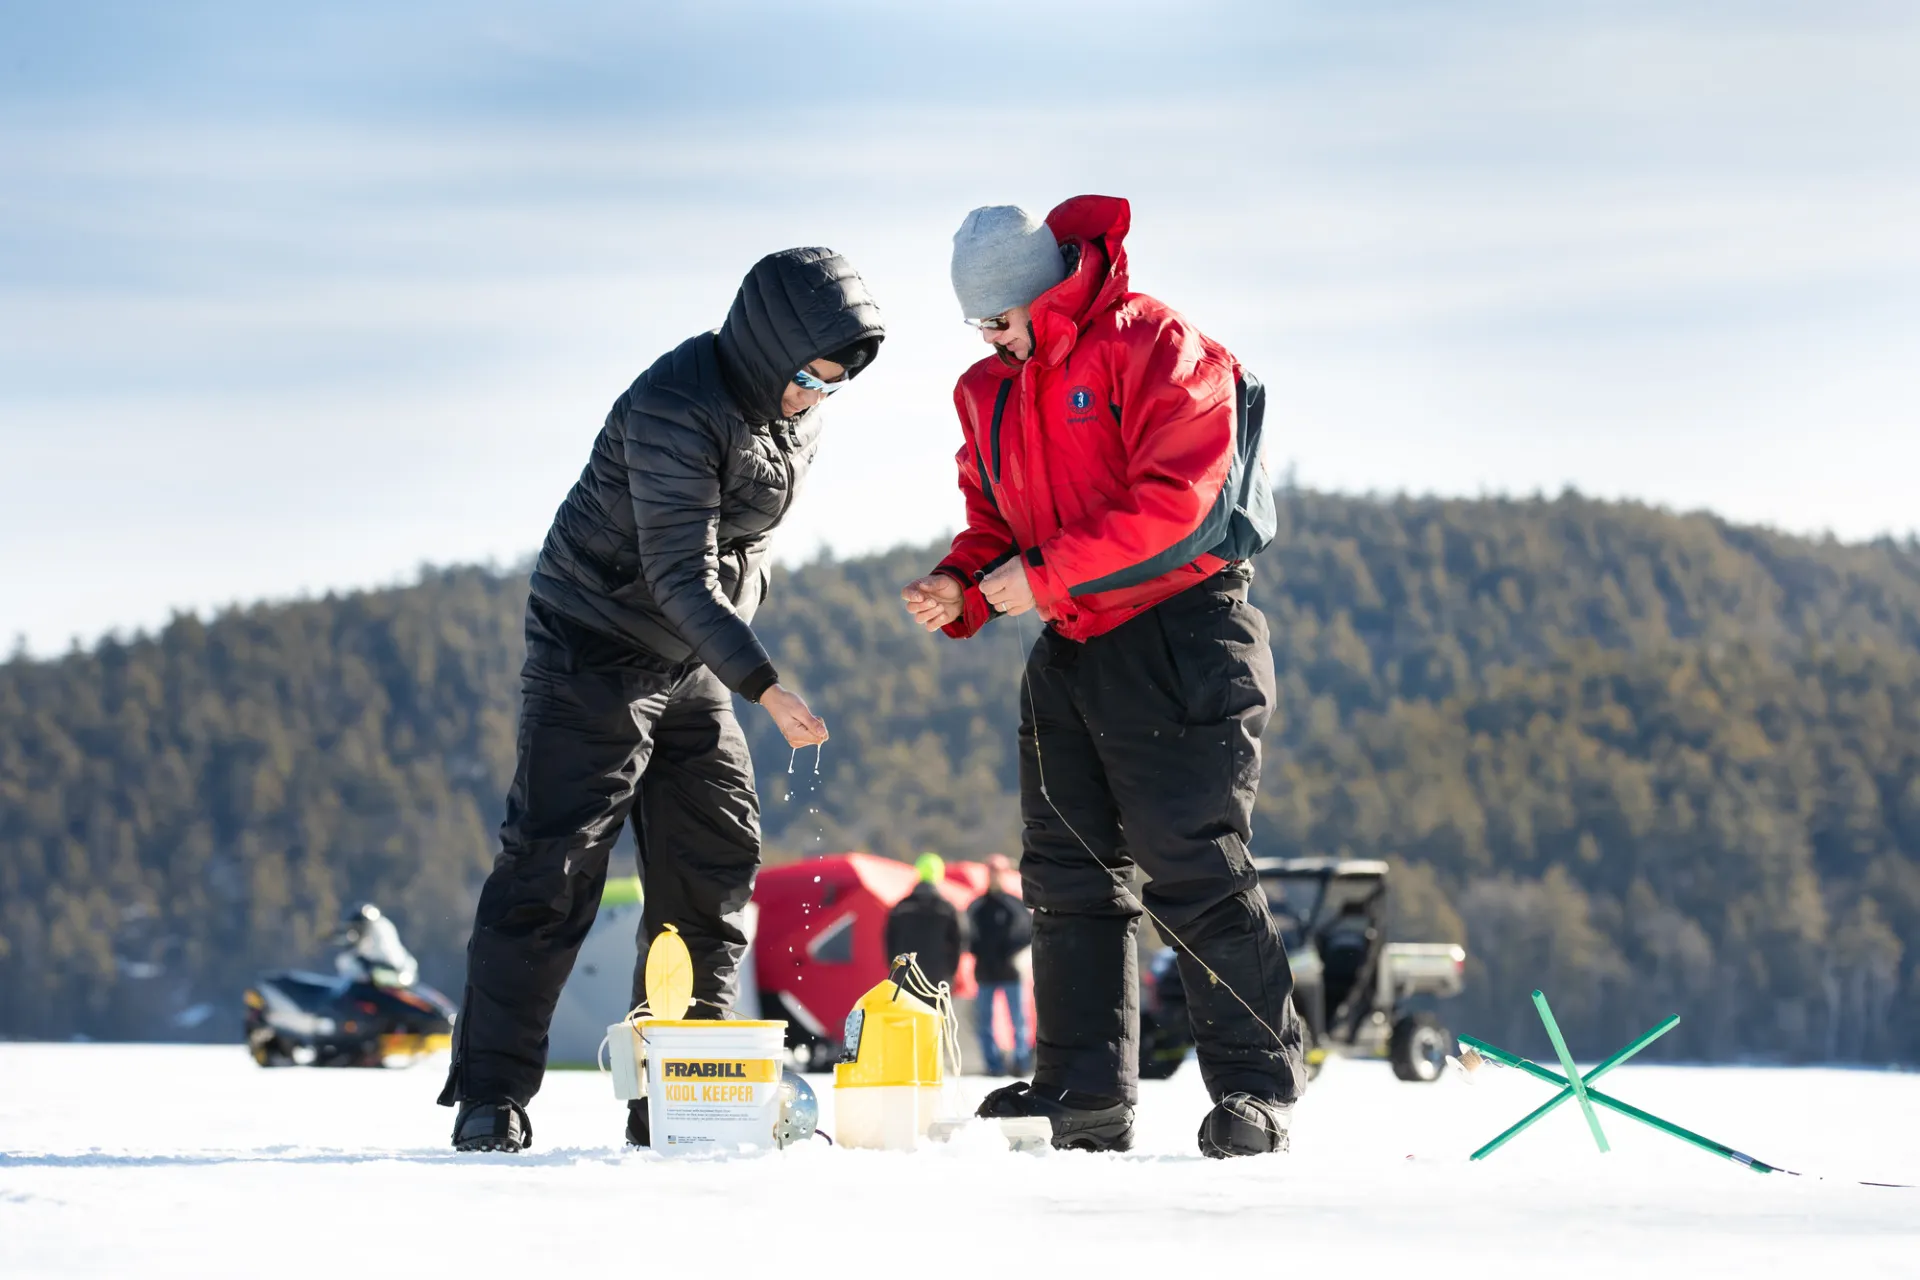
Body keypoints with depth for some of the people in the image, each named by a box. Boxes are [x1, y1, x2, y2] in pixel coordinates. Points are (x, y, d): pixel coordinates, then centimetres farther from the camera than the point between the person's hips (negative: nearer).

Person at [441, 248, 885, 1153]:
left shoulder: (793, 414, 1)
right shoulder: (674, 408, -25)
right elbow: (681, 577, -30)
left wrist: (742, 671, 19)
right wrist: (764, 686, -39)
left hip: (693, 668, 8)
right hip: (596, 651, -8)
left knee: (716, 866, 4)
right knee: (550, 868, -10)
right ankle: (489, 1096, -7)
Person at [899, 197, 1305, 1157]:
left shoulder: (1151, 348, -11)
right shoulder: (990, 390, 14)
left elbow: (1175, 501, -20)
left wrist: (1046, 575, -19)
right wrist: (961, 588, -2)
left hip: (1177, 637, -8)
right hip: (1067, 649, 8)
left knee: (1195, 875, -9)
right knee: (1067, 875, 6)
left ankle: (1256, 1088, -1)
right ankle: (1083, 1096, 11)